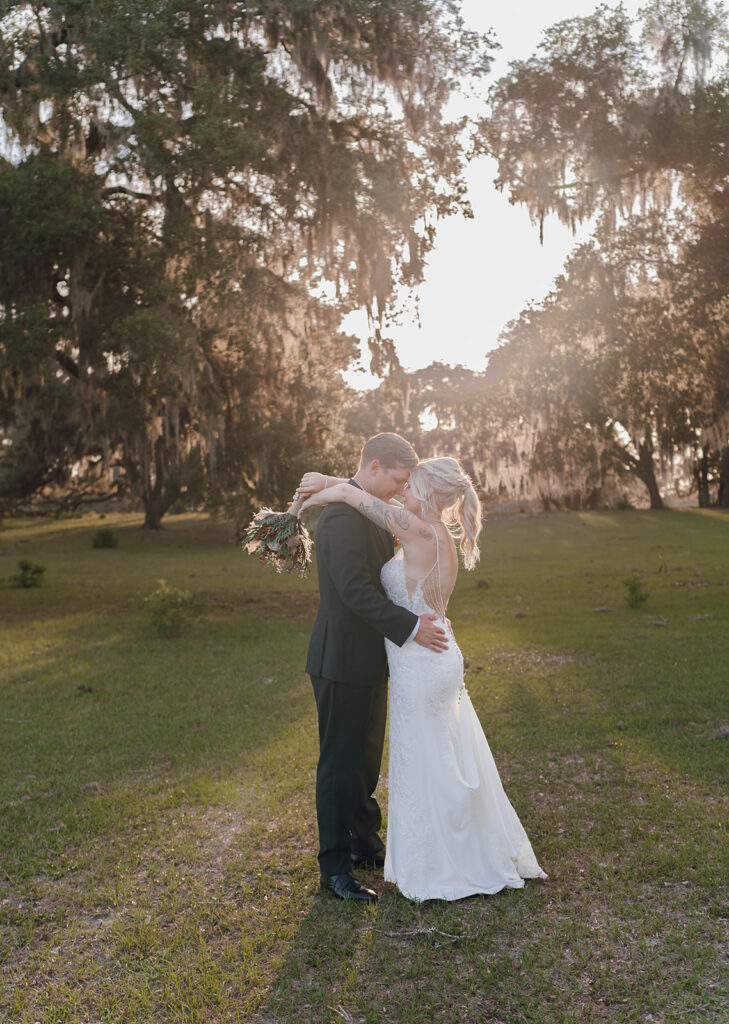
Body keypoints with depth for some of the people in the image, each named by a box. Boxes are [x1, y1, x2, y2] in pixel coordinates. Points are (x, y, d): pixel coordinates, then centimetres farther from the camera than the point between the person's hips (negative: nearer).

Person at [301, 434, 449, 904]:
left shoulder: (372, 512, 11)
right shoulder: (343, 515, -21)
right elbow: (355, 589, -28)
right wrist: (410, 627, -25)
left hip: (368, 659, 10)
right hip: (344, 661, -10)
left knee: (366, 758, 21)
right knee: (341, 763, 2)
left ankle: (364, 843, 37)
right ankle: (335, 866, 16)